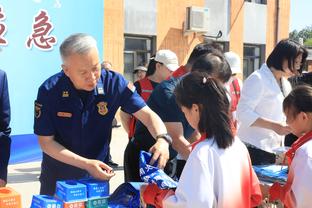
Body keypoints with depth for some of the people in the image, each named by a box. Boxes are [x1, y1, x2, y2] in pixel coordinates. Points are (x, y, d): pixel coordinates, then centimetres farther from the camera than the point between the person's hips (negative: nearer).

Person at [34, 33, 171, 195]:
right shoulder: (49, 91, -22)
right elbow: (46, 142, -17)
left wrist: (162, 139, -37)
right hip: (58, 174, -1)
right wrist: (86, 164, -27)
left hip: (98, 171, 1)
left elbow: (147, 115, -16)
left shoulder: (114, 83, -19)